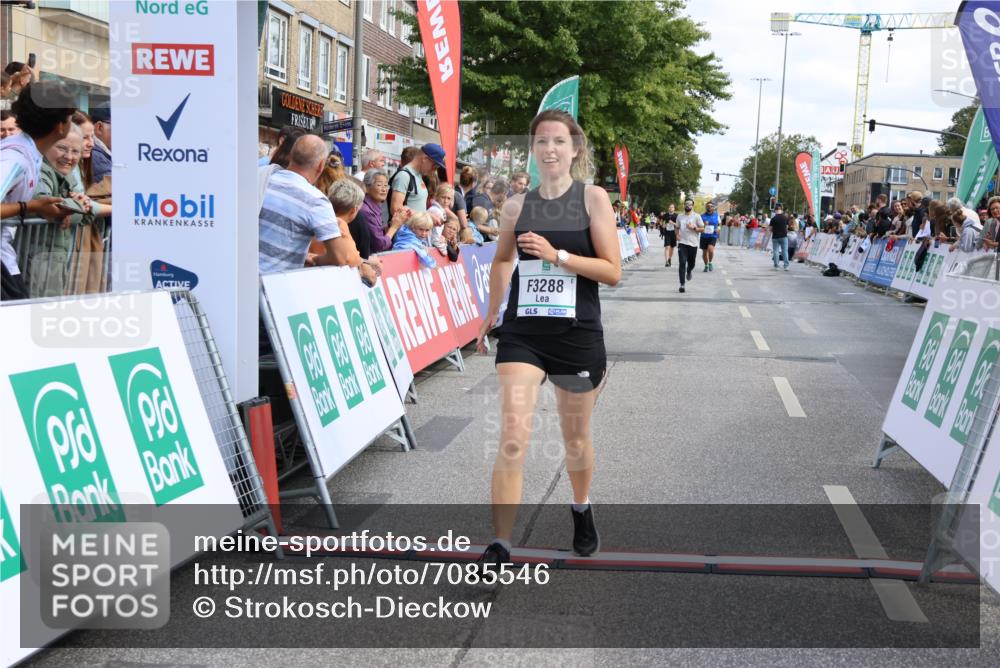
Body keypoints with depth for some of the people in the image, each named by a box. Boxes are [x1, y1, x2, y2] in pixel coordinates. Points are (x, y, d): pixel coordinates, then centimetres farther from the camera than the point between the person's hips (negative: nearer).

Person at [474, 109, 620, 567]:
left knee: (576, 439, 17)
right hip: (522, 334, 1)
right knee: (512, 439, -13)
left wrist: (557, 255, -19)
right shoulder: (516, 207, 4)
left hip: (578, 335, -1)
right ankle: (500, 546, -10)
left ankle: (581, 511, 45)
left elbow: (612, 272, -9)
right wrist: (491, 315, 24)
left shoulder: (593, 198, -3)